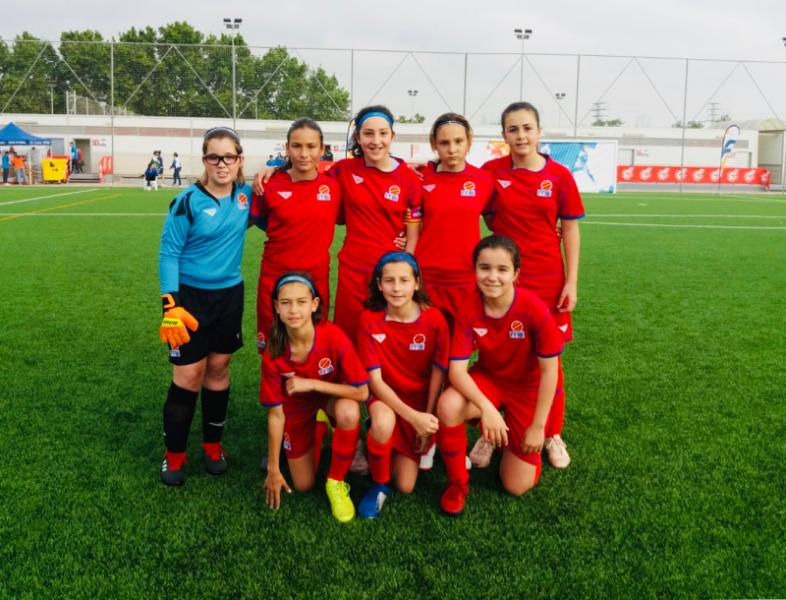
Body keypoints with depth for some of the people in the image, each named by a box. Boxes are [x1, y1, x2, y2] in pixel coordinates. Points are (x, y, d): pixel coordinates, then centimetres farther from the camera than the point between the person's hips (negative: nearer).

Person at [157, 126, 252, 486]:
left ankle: (213, 444, 28)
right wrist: (170, 304, -19)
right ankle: (174, 454, 15)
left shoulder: (246, 195, -1)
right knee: (188, 375, -1)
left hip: (230, 295, 4)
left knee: (218, 369, 12)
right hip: (190, 295, -4)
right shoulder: (188, 201, -13)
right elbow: (168, 252, -11)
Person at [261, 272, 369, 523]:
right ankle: (316, 429, 28)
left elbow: (362, 392, -28)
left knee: (348, 413, -38)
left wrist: (311, 383, -33)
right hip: (297, 407, 2)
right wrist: (273, 468, -11)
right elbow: (275, 414, -17)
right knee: (303, 486, 1)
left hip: (333, 396, -1)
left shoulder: (334, 337, -32)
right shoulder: (272, 354, -26)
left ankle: (336, 482, -13)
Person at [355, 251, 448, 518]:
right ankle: (379, 484, -9)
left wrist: (426, 419, -8)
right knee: (383, 425, -39)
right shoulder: (370, 319, -18)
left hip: (421, 399, 1)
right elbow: (375, 380, -18)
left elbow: (438, 373, -8)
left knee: (406, 486, -3)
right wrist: (412, 416, -27)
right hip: (386, 397, -1)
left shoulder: (434, 319, -17)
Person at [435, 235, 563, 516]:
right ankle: (457, 482, -8)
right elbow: (457, 370, -23)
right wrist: (487, 407, -39)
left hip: (528, 386, -1)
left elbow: (548, 370, -18)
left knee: (517, 486, -3)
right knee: (448, 406, -34)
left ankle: (517, 440, 30)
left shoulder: (534, 309, -28)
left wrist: (537, 427, -15)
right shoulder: (469, 310, -21)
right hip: (488, 378, 2)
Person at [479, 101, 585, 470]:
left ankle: (552, 435, 23)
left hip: (547, 281, 0)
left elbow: (570, 230, 1)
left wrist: (571, 281, -4)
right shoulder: (491, 172, -2)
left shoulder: (559, 176, -3)